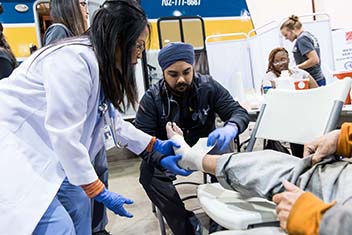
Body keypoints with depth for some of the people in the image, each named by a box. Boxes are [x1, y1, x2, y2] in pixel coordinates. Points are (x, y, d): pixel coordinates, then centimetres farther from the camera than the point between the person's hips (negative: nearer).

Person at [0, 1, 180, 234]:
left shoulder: (103, 67, 6)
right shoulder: (75, 59, -24)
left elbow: (112, 120, 15)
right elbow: (65, 136, -26)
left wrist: (156, 144, 16)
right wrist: (100, 193, -17)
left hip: (37, 149, 10)